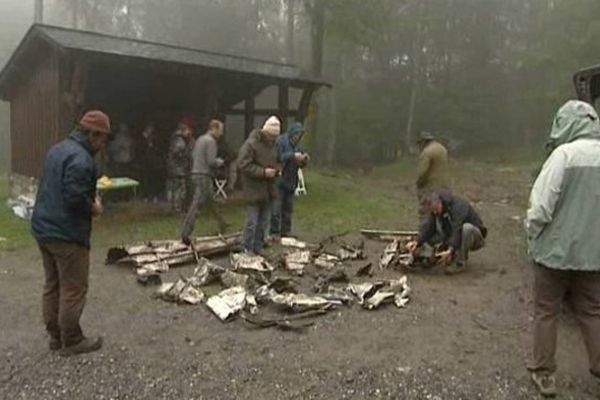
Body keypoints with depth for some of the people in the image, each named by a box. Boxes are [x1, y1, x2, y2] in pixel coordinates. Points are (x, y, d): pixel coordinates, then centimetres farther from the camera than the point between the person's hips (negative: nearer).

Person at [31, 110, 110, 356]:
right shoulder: (80, 158, -19)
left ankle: (55, 336, 27)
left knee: (52, 285, 16)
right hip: (67, 234, -10)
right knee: (73, 289, 1)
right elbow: (75, 197, -26)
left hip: (44, 228, 10)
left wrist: (89, 202, 11)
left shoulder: (58, 149, 14)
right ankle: (71, 341, 12)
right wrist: (94, 208, -8)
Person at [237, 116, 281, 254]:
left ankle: (258, 249, 25)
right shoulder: (251, 144, -15)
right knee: (252, 221, -3)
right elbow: (243, 164, -20)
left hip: (268, 189, 8)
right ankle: (247, 251, 8)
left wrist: (276, 170, 2)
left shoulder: (273, 144, 11)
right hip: (254, 189, -8)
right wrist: (263, 172, -23)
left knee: (263, 221, 14)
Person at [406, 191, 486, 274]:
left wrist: (450, 251, -53)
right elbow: (429, 227, -18)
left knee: (466, 227, -39)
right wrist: (417, 242, -35)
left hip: (474, 236, -6)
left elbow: (457, 231, -41)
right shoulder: (436, 210, -8)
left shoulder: (459, 207, -30)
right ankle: (454, 256, 4)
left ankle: (459, 263, -24)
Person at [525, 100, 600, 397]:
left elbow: (542, 205, -18)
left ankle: (544, 373, 20)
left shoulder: (565, 154, -18)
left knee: (546, 312, 10)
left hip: (555, 249, -5)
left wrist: (532, 233, 0)